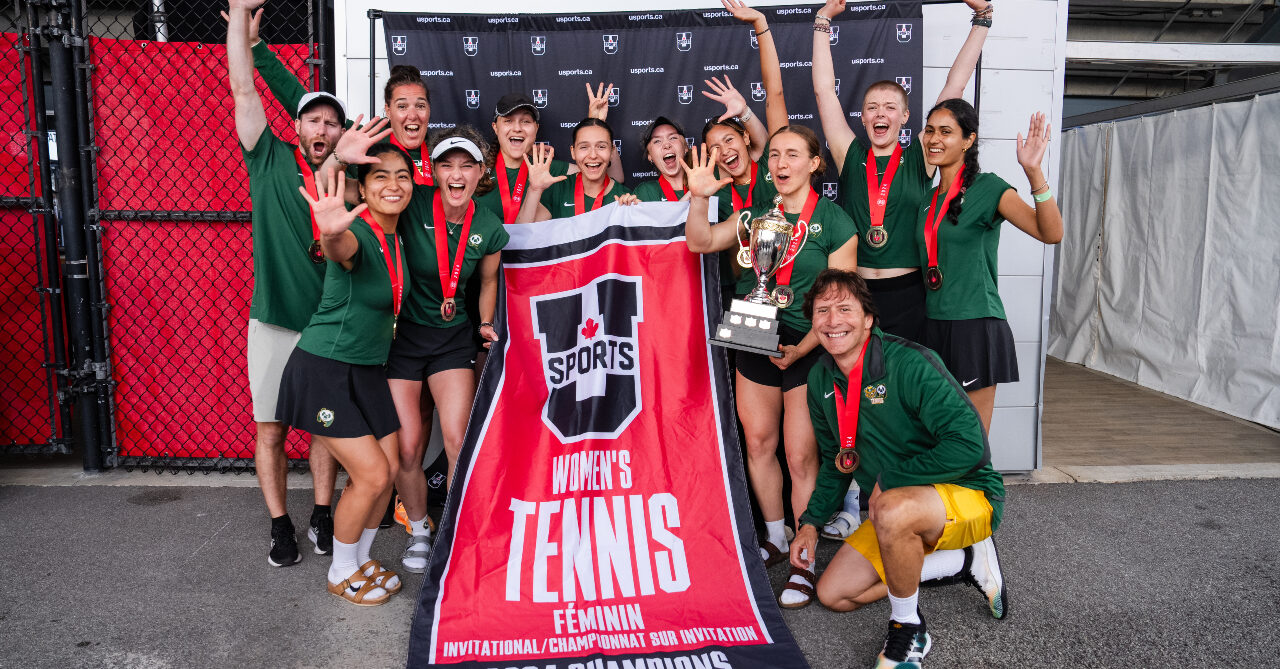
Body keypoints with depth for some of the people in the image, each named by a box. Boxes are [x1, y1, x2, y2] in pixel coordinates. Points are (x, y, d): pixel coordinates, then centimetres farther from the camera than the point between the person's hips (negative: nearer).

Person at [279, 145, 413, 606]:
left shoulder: (399, 235, 2)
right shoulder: (358, 234, -22)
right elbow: (340, 249, -47)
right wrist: (331, 234, -71)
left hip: (368, 369, 8)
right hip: (323, 370, -8)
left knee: (390, 469, 8)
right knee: (371, 474, -7)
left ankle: (360, 559, 31)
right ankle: (341, 574, 17)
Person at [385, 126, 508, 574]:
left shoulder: (489, 227, -4)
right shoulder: (414, 205, -14)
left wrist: (486, 324, 6)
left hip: (452, 338, 2)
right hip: (401, 333, -1)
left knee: (460, 442, -10)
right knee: (407, 447, 0)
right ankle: (418, 531, 26)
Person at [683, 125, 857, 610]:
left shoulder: (834, 222, -6)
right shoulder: (757, 215, 9)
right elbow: (701, 243, 0)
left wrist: (800, 349, -17)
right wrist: (698, 198, -17)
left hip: (808, 348, -5)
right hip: (754, 343, 5)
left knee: (801, 456, -3)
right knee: (759, 443, 12)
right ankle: (776, 540, 30)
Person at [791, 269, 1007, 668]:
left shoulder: (908, 363, -22)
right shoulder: (820, 380, 1)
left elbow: (968, 445, -29)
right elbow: (836, 460, 14)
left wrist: (889, 480, -22)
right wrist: (811, 522, 4)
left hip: (968, 496, -8)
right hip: (892, 510, 8)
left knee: (894, 509, -40)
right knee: (833, 594, 1)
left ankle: (908, 630, -13)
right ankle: (963, 563, 8)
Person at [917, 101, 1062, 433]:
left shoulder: (987, 188, -6)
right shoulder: (929, 199, 13)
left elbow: (1051, 233, -21)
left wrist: (1034, 172, -31)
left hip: (975, 327, -6)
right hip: (934, 326, 6)